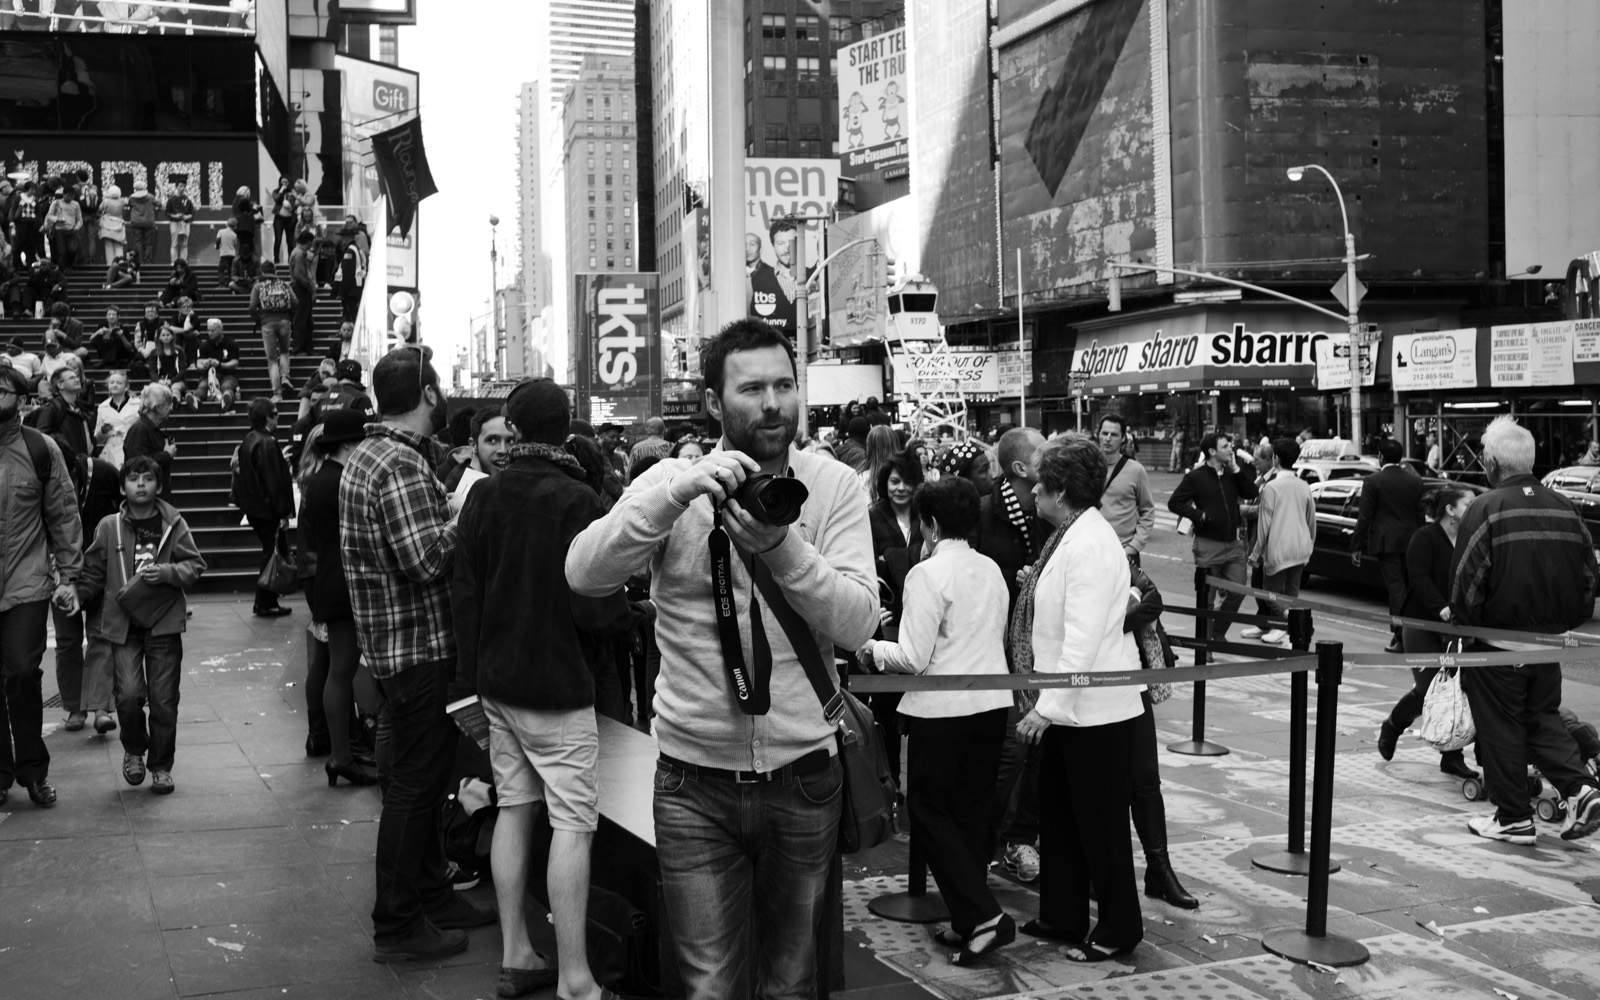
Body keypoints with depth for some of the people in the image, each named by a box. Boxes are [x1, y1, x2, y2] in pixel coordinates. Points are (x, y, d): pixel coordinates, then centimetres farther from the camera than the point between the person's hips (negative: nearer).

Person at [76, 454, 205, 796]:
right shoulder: (109, 527, 2)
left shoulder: (173, 524, 1)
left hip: (165, 623, 0)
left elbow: (196, 565, 2)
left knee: (164, 700, 3)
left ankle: (161, 765, 19)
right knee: (129, 694, -13)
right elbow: (93, 574, 10)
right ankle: (134, 750, 15)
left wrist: (166, 572, -13)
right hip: (123, 623, 0)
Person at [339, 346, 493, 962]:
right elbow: (426, 558, -27)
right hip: (416, 647, -10)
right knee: (413, 784, -1)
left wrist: (454, 517, 8)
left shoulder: (368, 455, 13)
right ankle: (397, 927, 8)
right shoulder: (401, 465, -20)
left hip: (396, 646, 10)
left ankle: (431, 897, 31)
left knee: (419, 778, 19)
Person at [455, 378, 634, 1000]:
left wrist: (473, 673, 16)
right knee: (573, 824, -4)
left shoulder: (482, 498, 3)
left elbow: (464, 592, 8)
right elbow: (597, 608, -19)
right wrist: (633, 612, 2)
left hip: (497, 684, 7)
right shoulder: (576, 502, -16)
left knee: (514, 808, 13)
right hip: (555, 685, -7)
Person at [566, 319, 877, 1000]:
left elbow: (858, 624, -12)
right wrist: (679, 493, -28)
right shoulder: (672, 481, -3)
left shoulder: (834, 486, -2)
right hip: (695, 782, -1)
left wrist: (781, 547, -28)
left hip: (802, 776, 1)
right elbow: (584, 575, -17)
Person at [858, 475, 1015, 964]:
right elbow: (1000, 637, 13)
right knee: (972, 813, 14)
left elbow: (913, 658, -14)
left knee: (929, 811, 5)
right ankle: (969, 921, 19)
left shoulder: (927, 574, -13)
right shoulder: (991, 570, 6)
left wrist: (872, 649, 2)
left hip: (943, 707, -7)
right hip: (991, 702, 7)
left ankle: (984, 915, -4)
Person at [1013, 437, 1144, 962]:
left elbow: (1082, 642, -26)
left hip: (1096, 708, -10)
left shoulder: (1090, 545, -22)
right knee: (1057, 814, 17)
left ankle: (1118, 929, 18)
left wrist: (1048, 706, -24)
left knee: (1100, 821, 4)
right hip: (1066, 705, 10)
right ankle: (1061, 917, 29)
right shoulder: (1068, 537, 9)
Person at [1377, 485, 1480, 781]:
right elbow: (1419, 578, -19)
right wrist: (1441, 608, -31)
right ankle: (1391, 727, 20)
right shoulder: (1425, 538, -10)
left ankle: (1452, 756, 8)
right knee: (1429, 687, -9)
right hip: (1421, 623, -6)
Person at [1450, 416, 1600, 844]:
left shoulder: (1484, 511, -14)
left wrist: (1461, 628, -2)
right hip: (1549, 641, 6)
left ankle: (1514, 818, 11)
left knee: (1500, 727, 5)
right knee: (1543, 717, 20)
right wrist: (1564, 625, 20)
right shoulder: (1564, 508, 6)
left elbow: (1467, 583, -16)